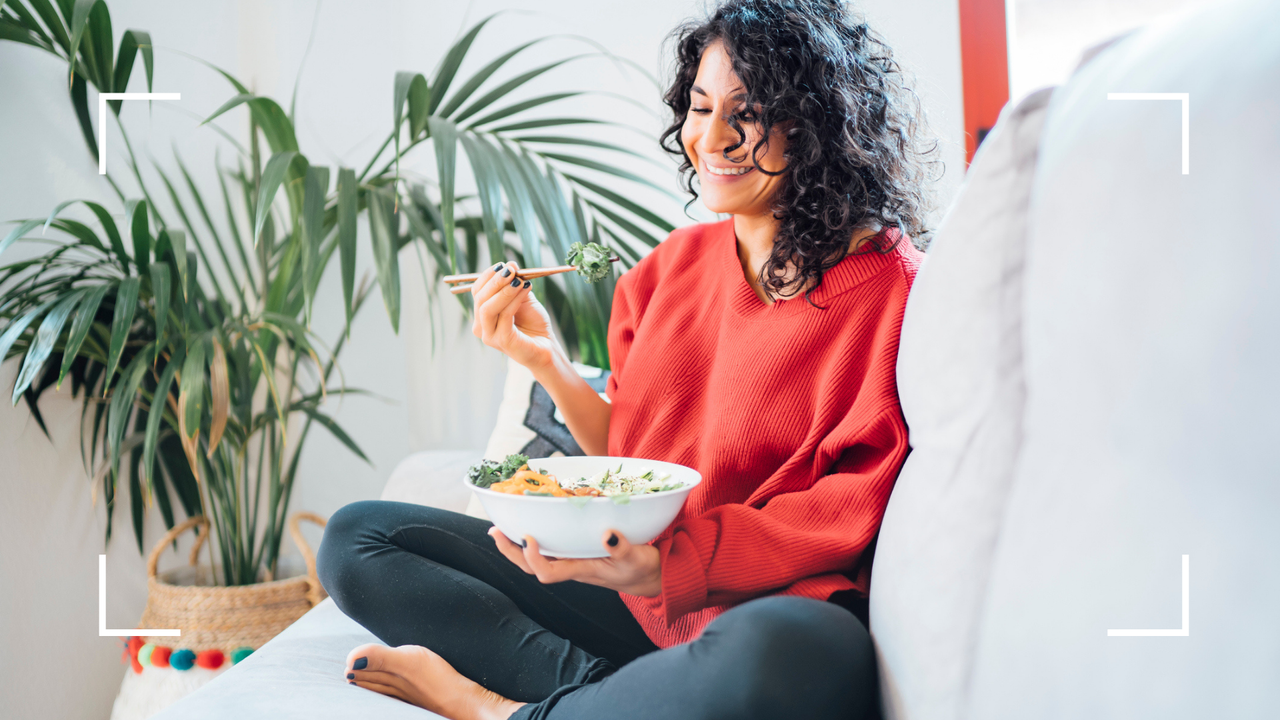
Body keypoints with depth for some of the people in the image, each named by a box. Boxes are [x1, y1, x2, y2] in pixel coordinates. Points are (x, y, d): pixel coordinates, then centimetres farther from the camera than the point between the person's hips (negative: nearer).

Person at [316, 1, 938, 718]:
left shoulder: (884, 282, -7)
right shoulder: (675, 263, 11)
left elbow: (855, 507, -12)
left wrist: (667, 566, -24)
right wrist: (546, 360, -2)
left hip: (780, 600, -5)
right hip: (641, 587, 6)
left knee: (773, 657, -44)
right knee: (357, 537, 0)